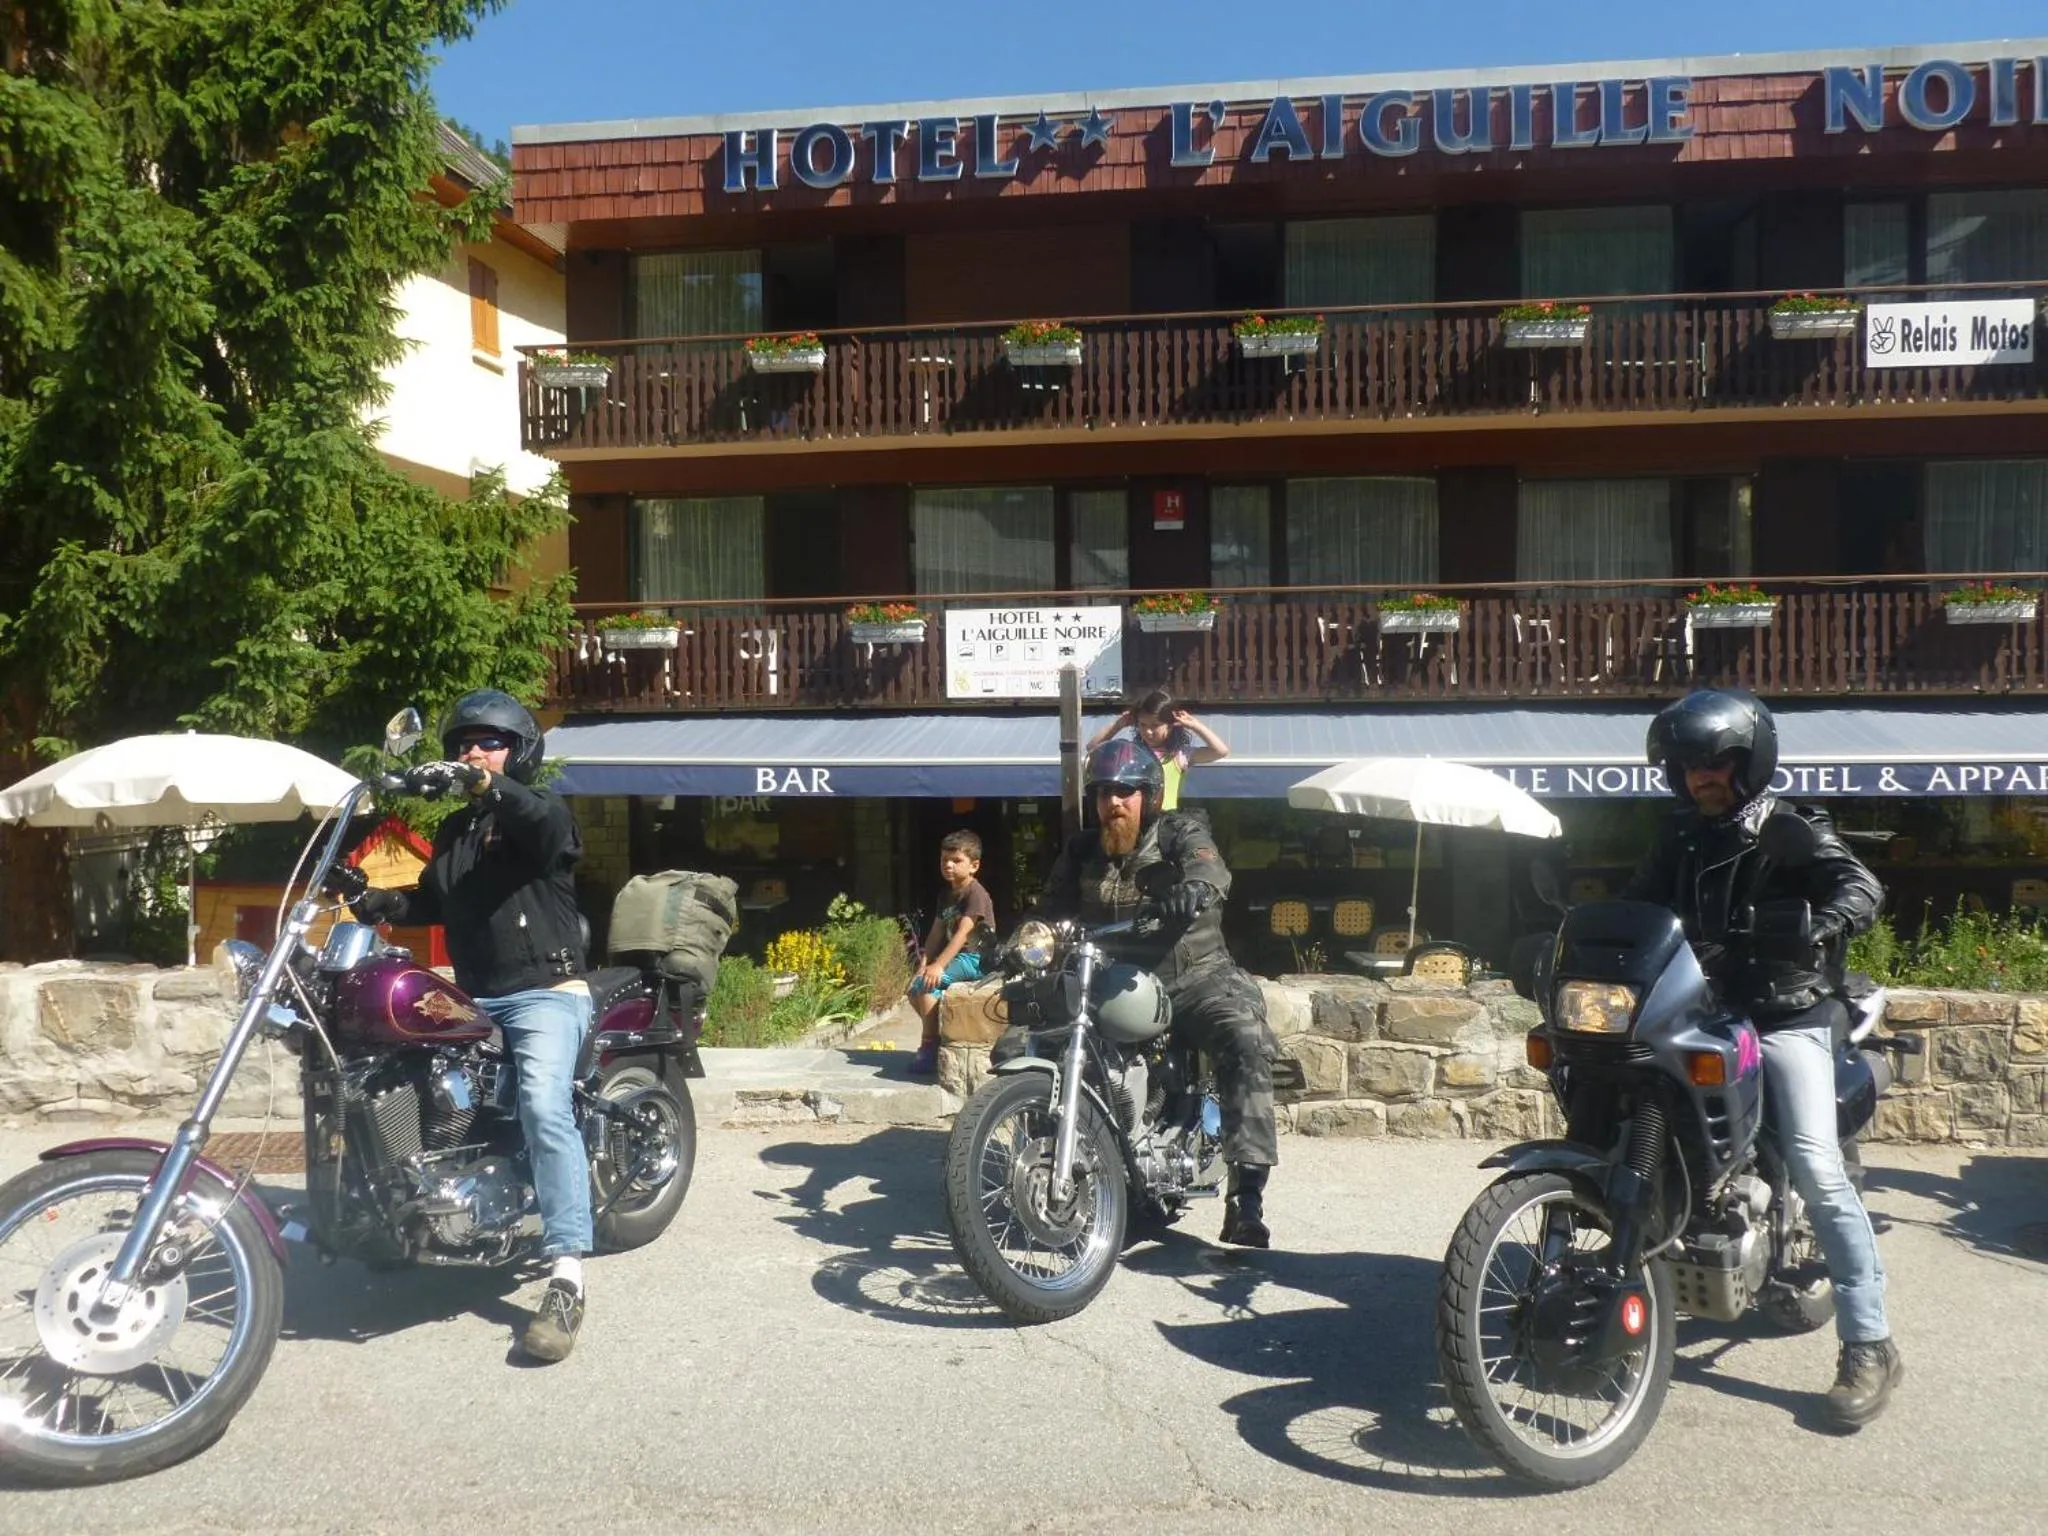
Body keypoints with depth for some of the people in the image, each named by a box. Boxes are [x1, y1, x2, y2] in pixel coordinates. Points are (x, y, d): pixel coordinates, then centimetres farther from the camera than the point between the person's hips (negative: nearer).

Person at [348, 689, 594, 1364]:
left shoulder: (539, 809, 0)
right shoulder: (453, 831, 24)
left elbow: (551, 830, -25)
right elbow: (432, 901, 26)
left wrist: (490, 788, -41)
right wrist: (379, 902, 7)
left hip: (545, 991, -8)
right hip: (473, 999, 8)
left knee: (544, 1107, -28)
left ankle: (566, 1278, -33)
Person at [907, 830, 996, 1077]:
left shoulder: (975, 894, -14)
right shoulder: (946, 895, 13)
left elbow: (963, 933, -23)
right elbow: (936, 933, 8)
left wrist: (938, 965, -28)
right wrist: (924, 965, -4)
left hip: (976, 958, -9)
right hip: (958, 957, 9)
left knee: (926, 984, -23)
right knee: (915, 990, 3)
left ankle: (929, 1046, -13)